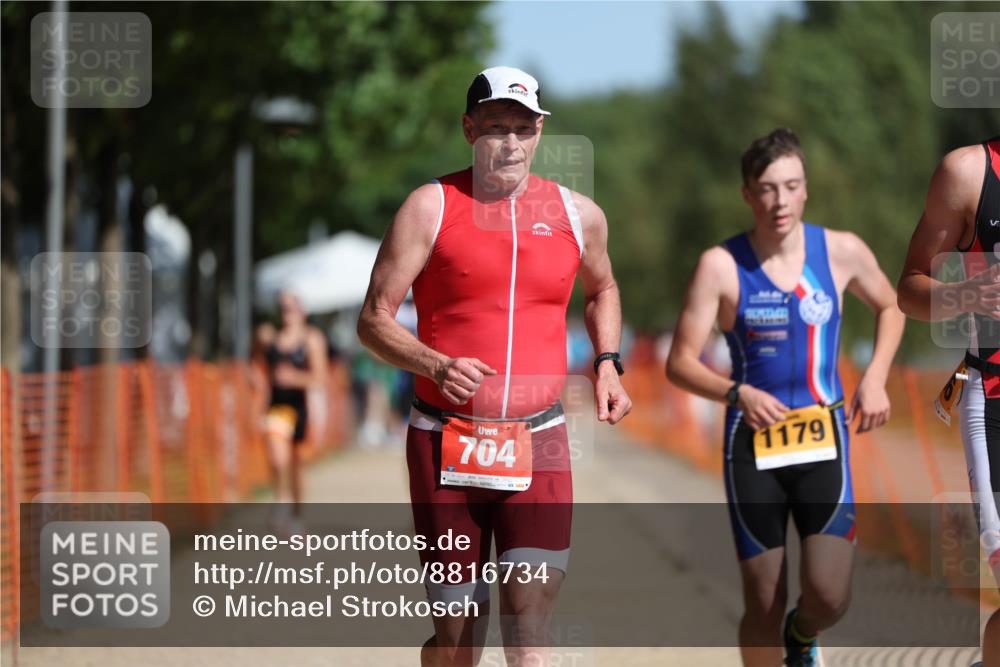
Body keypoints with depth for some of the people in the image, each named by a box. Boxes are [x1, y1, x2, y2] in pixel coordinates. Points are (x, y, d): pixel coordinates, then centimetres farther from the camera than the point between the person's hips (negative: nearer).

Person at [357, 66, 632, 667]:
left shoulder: (579, 215, 8)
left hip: (538, 440, 1)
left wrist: (606, 363, 13)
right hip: (446, 442, -1)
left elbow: (602, 289, 30)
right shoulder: (431, 207, -1)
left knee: (532, 607, -14)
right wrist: (437, 366, -20)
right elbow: (375, 319, -2)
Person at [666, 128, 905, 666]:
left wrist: (875, 378, 3)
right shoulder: (721, 265, -8)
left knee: (829, 597, -12)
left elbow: (889, 307, 19)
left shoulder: (841, 252, -1)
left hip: (823, 440, 1)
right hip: (752, 445, -1)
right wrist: (737, 394, -25)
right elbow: (680, 364, -7)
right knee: (762, 605, 3)